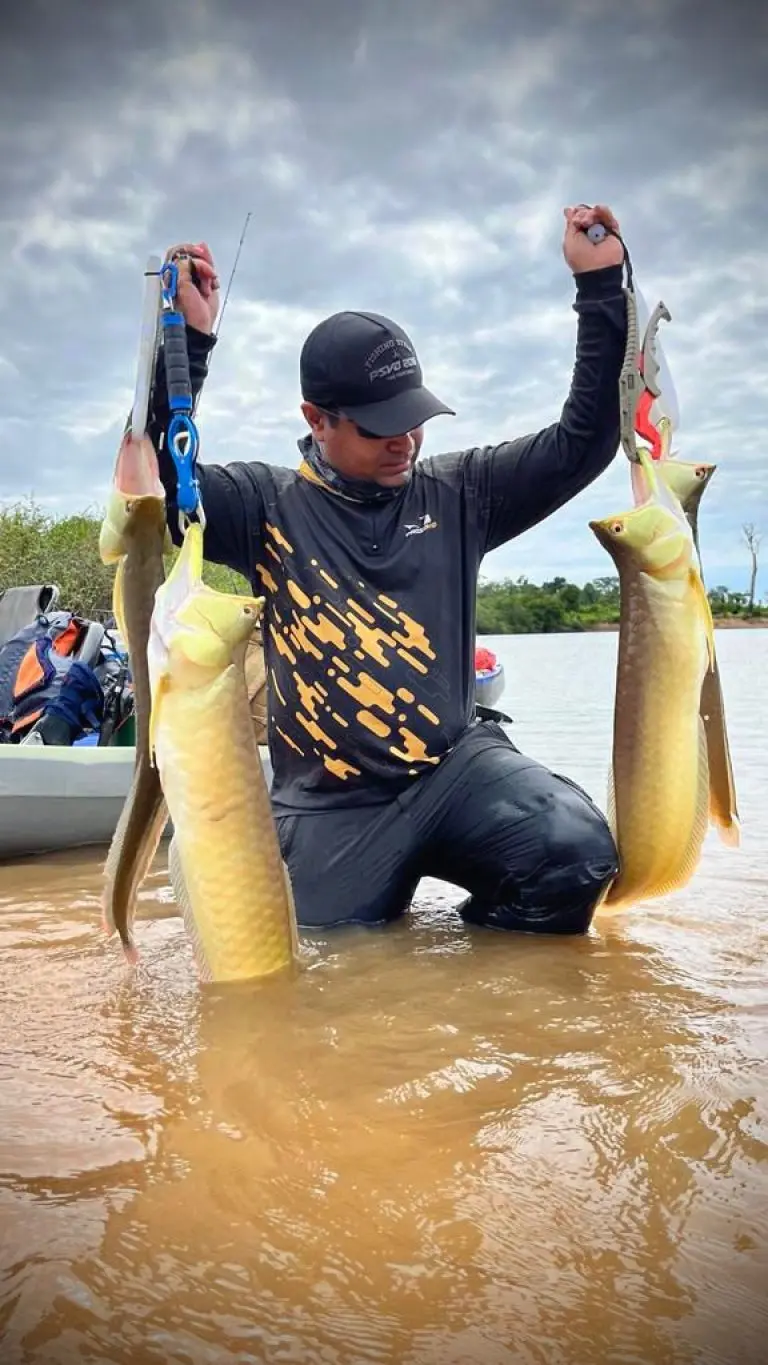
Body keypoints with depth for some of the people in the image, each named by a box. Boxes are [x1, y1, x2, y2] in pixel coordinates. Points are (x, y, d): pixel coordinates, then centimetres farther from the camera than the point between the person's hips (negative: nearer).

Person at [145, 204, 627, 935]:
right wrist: (186, 343, -21)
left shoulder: (457, 492, 7)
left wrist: (601, 287, 0)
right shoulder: (268, 505, 2)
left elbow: (582, 441, 5)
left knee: (576, 853, -25)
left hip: (455, 765, 1)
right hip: (328, 803, 0)